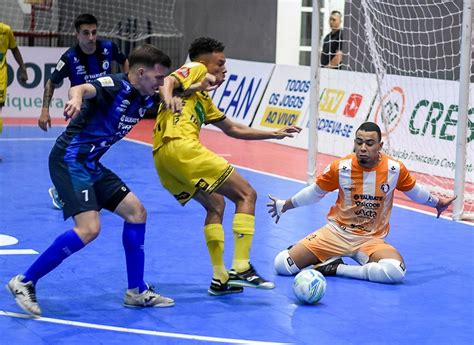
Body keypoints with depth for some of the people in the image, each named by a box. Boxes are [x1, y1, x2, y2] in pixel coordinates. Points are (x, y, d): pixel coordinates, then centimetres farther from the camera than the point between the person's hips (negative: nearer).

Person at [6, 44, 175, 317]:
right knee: (89, 228, -21)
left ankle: (137, 292, 18)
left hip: (91, 164, 10)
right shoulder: (115, 85, -18)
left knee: (136, 213, 8)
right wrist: (76, 98, -63)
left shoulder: (145, 100, 7)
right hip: (69, 160, -9)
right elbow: (82, 88, -40)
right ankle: (25, 282, -11)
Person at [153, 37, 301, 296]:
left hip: (163, 157, 10)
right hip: (182, 147, -10)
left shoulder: (203, 98, 34)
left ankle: (220, 279, 17)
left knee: (215, 204, 23)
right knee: (246, 194, -3)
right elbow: (168, 82, -11)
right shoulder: (196, 70, 10)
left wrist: (274, 134, 43)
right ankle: (241, 269, -13)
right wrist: (168, 98, -34)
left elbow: (233, 129, 42)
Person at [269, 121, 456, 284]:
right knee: (282, 265, -17)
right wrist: (284, 205, 17)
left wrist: (437, 202, 27)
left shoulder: (394, 169, -10)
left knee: (396, 271, -35)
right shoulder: (340, 167, -11)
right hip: (336, 232, 0)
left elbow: (413, 190, 14)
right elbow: (315, 192, 8)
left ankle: (339, 268, -13)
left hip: (371, 239, 0)